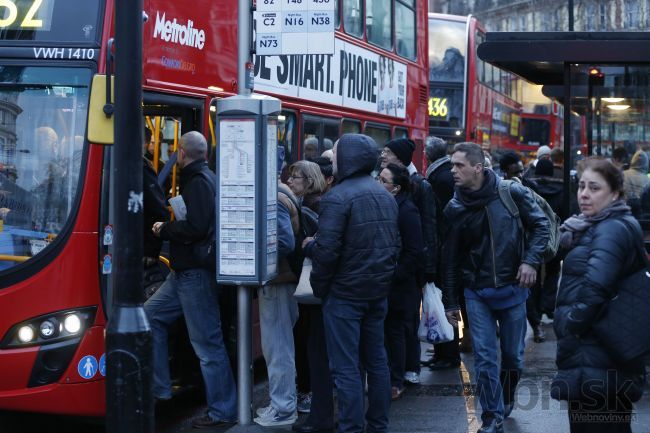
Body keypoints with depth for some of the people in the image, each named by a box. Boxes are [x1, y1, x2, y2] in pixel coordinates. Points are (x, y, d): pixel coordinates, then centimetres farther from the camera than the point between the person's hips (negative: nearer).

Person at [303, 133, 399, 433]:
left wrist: (319, 286, -6)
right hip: (378, 292, 8)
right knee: (377, 361, 15)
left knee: (346, 368, -4)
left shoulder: (337, 197, -16)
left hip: (345, 293, -8)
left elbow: (326, 251, -20)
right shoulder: (386, 196, 10)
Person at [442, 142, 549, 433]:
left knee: (513, 355, 11)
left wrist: (531, 260, -14)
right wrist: (450, 302, 5)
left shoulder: (511, 193, -9)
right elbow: (451, 258, 3)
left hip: (512, 288, -1)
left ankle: (506, 400, 37)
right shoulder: (454, 209, -2)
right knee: (484, 358, -3)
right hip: (476, 292, 1)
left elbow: (540, 225, 0)